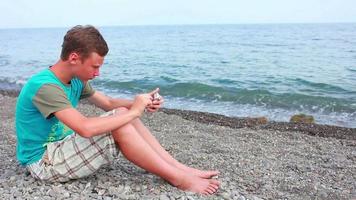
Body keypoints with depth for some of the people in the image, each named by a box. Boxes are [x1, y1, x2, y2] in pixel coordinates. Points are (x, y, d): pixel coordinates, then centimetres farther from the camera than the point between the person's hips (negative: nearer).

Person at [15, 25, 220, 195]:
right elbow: (85, 128, -38)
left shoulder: (76, 80, 2)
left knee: (122, 115, -7)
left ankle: (183, 168, -7)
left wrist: (138, 104, -11)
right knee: (119, 125, -27)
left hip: (61, 145, 8)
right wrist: (133, 112, -28)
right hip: (44, 161, -8)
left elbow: (109, 103, 9)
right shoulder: (45, 86, -26)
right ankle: (179, 179, -16)